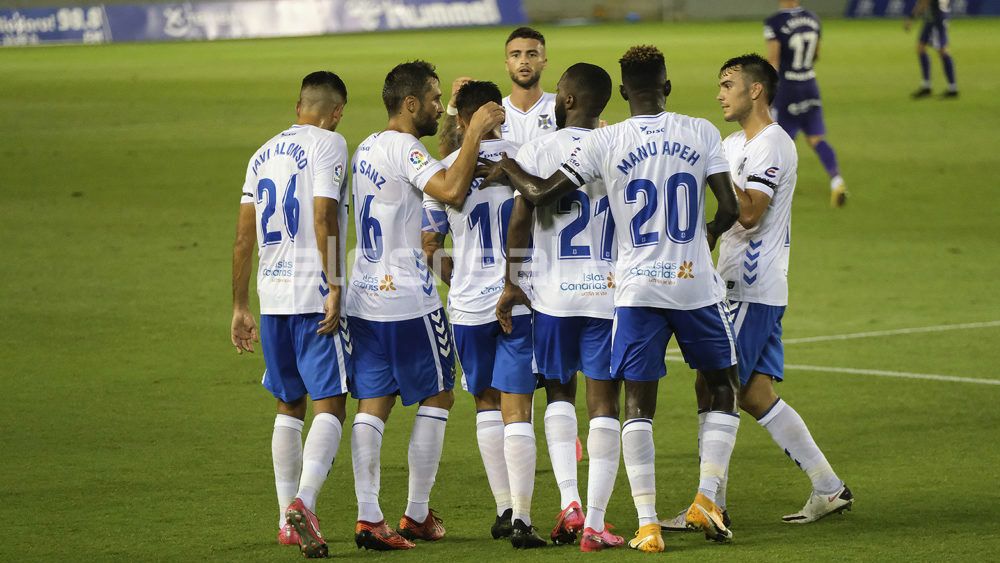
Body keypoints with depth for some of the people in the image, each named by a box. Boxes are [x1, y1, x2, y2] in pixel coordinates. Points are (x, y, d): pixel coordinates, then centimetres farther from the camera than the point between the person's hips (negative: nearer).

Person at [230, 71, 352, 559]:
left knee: (288, 406, 16)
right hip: (313, 294, -6)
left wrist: (239, 307, 20)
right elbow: (324, 218, -16)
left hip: (272, 297, 6)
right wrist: (335, 288, -16)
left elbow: (244, 238, 15)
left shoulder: (264, 153, 16)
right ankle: (303, 501, -26)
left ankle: (287, 518, 16)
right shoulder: (328, 144, -4)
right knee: (329, 404, -7)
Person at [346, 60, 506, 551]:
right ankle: (417, 515, 7)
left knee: (372, 404, 5)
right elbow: (451, 191, -29)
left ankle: (368, 518, -3)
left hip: (364, 298, 8)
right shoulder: (404, 147, -14)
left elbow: (429, 173, 29)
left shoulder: (367, 148, 15)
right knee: (437, 397, 6)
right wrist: (475, 132, -21)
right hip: (408, 299, -8)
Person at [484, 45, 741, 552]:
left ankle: (647, 524, -4)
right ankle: (706, 499, 9)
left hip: (637, 289, 0)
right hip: (695, 284, 0)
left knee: (638, 403, 3)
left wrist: (509, 169, 15)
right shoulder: (700, 133, -1)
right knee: (723, 386, 19)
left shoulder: (605, 143, -4)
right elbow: (729, 208, -4)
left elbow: (542, 194, -4)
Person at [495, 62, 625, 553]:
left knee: (559, 392, 18)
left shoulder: (536, 151, -4)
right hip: (609, 293, 0)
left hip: (553, 292, 0)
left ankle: (569, 502, 3)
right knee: (604, 404, 3)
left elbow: (519, 221, -5)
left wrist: (511, 284, 4)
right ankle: (595, 523, 0)